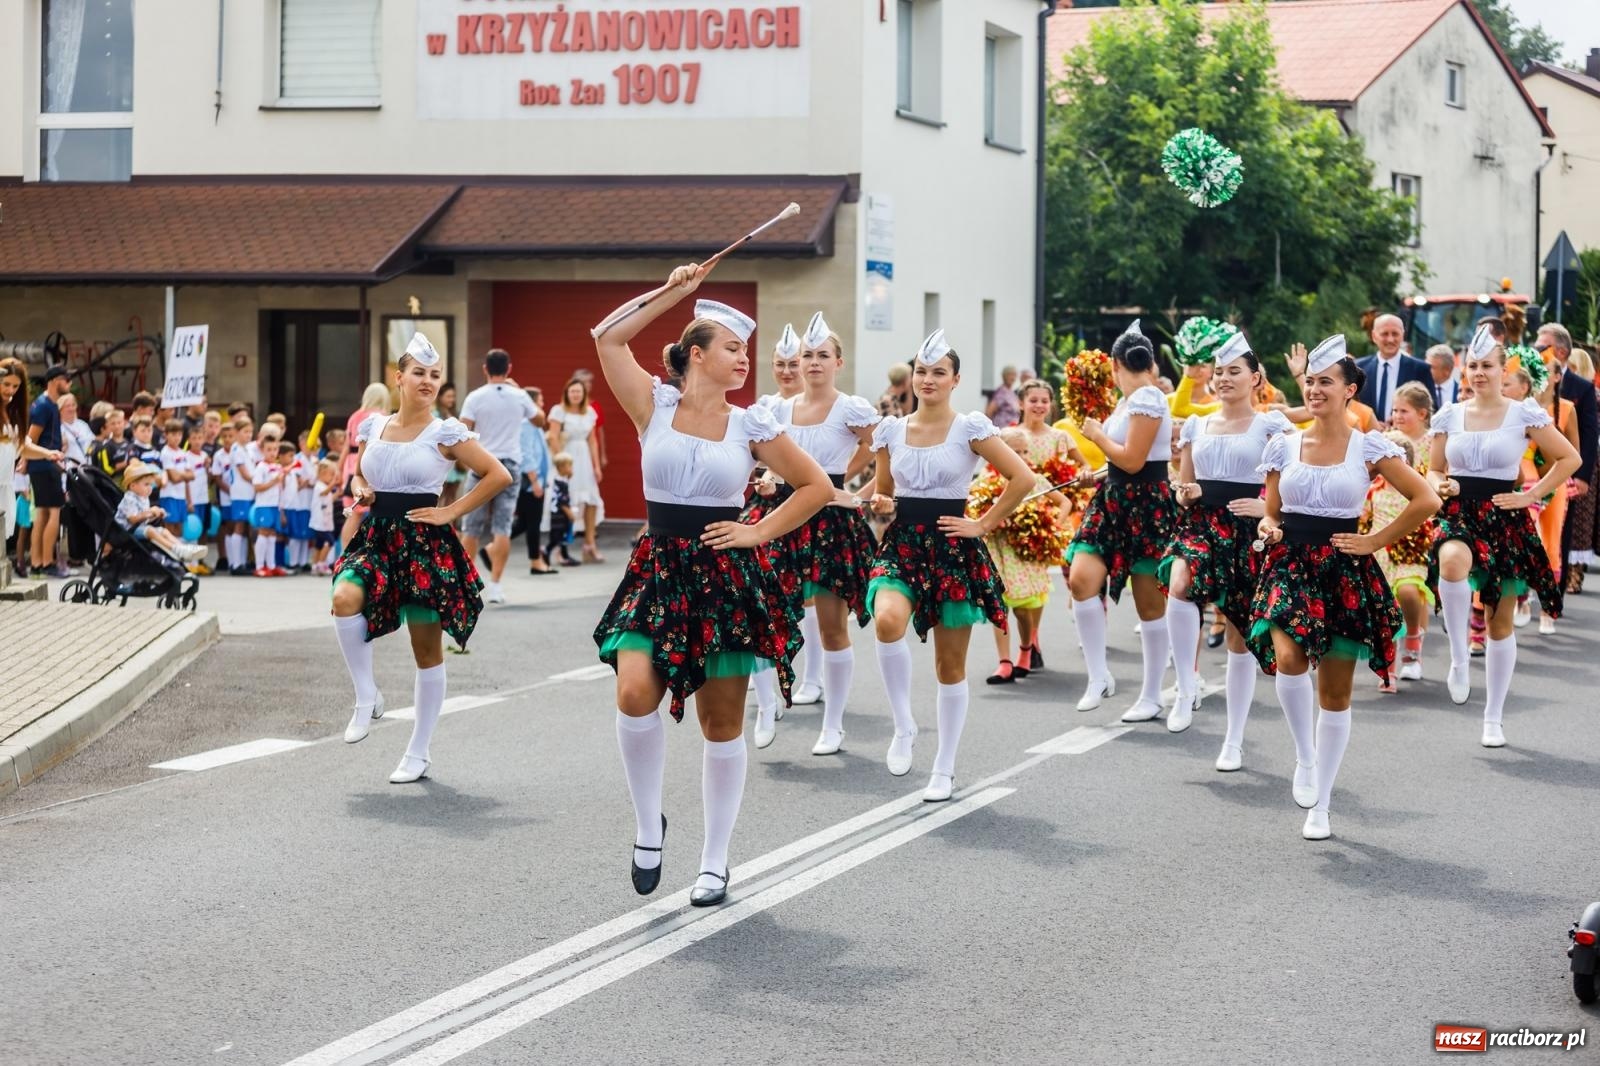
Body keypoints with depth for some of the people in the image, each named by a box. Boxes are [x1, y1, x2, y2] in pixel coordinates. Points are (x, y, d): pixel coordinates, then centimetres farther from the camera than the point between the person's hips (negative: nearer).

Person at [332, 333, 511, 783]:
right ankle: (366, 698, -7)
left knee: (427, 648, 3)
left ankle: (419, 752, 15)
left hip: (424, 543, -3)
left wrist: (451, 512, -7)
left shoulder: (446, 433, -4)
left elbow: (498, 476, -5)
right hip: (376, 537, 3)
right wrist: (359, 490, 2)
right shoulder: (372, 427, 8)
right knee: (345, 599, -28)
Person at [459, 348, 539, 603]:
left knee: (471, 528, 8)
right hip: (510, 466, 1)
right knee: (502, 528, -1)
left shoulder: (476, 397, -5)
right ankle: (494, 585, -7)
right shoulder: (519, 397, 2)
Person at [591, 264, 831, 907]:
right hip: (659, 571, -1)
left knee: (722, 723, 5)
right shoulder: (655, 405, 2)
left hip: (727, 577, 1)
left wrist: (760, 532, 1)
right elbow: (608, 338, -6)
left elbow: (817, 487, 10)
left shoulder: (750, 426, 3)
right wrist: (673, 292, -3)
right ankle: (648, 823, 1)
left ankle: (715, 863, 16)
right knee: (635, 693, -22)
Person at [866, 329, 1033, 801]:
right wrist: (880, 504, -3)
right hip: (902, 545, 2)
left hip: (953, 549, -2)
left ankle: (944, 768, 17)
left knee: (950, 665, 4)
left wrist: (984, 524, -7)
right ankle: (903, 726, -11)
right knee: (888, 621, -30)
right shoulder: (891, 430, 7)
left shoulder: (970, 428, -4)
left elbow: (1023, 479, -7)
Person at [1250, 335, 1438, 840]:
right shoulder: (1284, 445, 6)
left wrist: (1376, 540, -5)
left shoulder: (1370, 447, -2)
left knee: (1335, 692, 4)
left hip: (1344, 573, -1)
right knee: (1288, 659, -26)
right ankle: (1305, 757, -1)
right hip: (1291, 567, 1)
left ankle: (1320, 808, 15)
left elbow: (1426, 501, -3)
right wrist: (1268, 528, -7)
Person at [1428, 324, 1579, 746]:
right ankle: (1459, 659, -21)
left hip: (1505, 521, -1)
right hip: (1459, 516, 1)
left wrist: (1531, 495, -4)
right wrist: (1441, 485, -8)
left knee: (1501, 622, 5)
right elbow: (1433, 470, 15)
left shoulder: (1524, 414, -1)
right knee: (1452, 561, -38)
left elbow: (1569, 459, 3)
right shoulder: (1449, 416, 6)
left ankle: (1493, 719, 17)